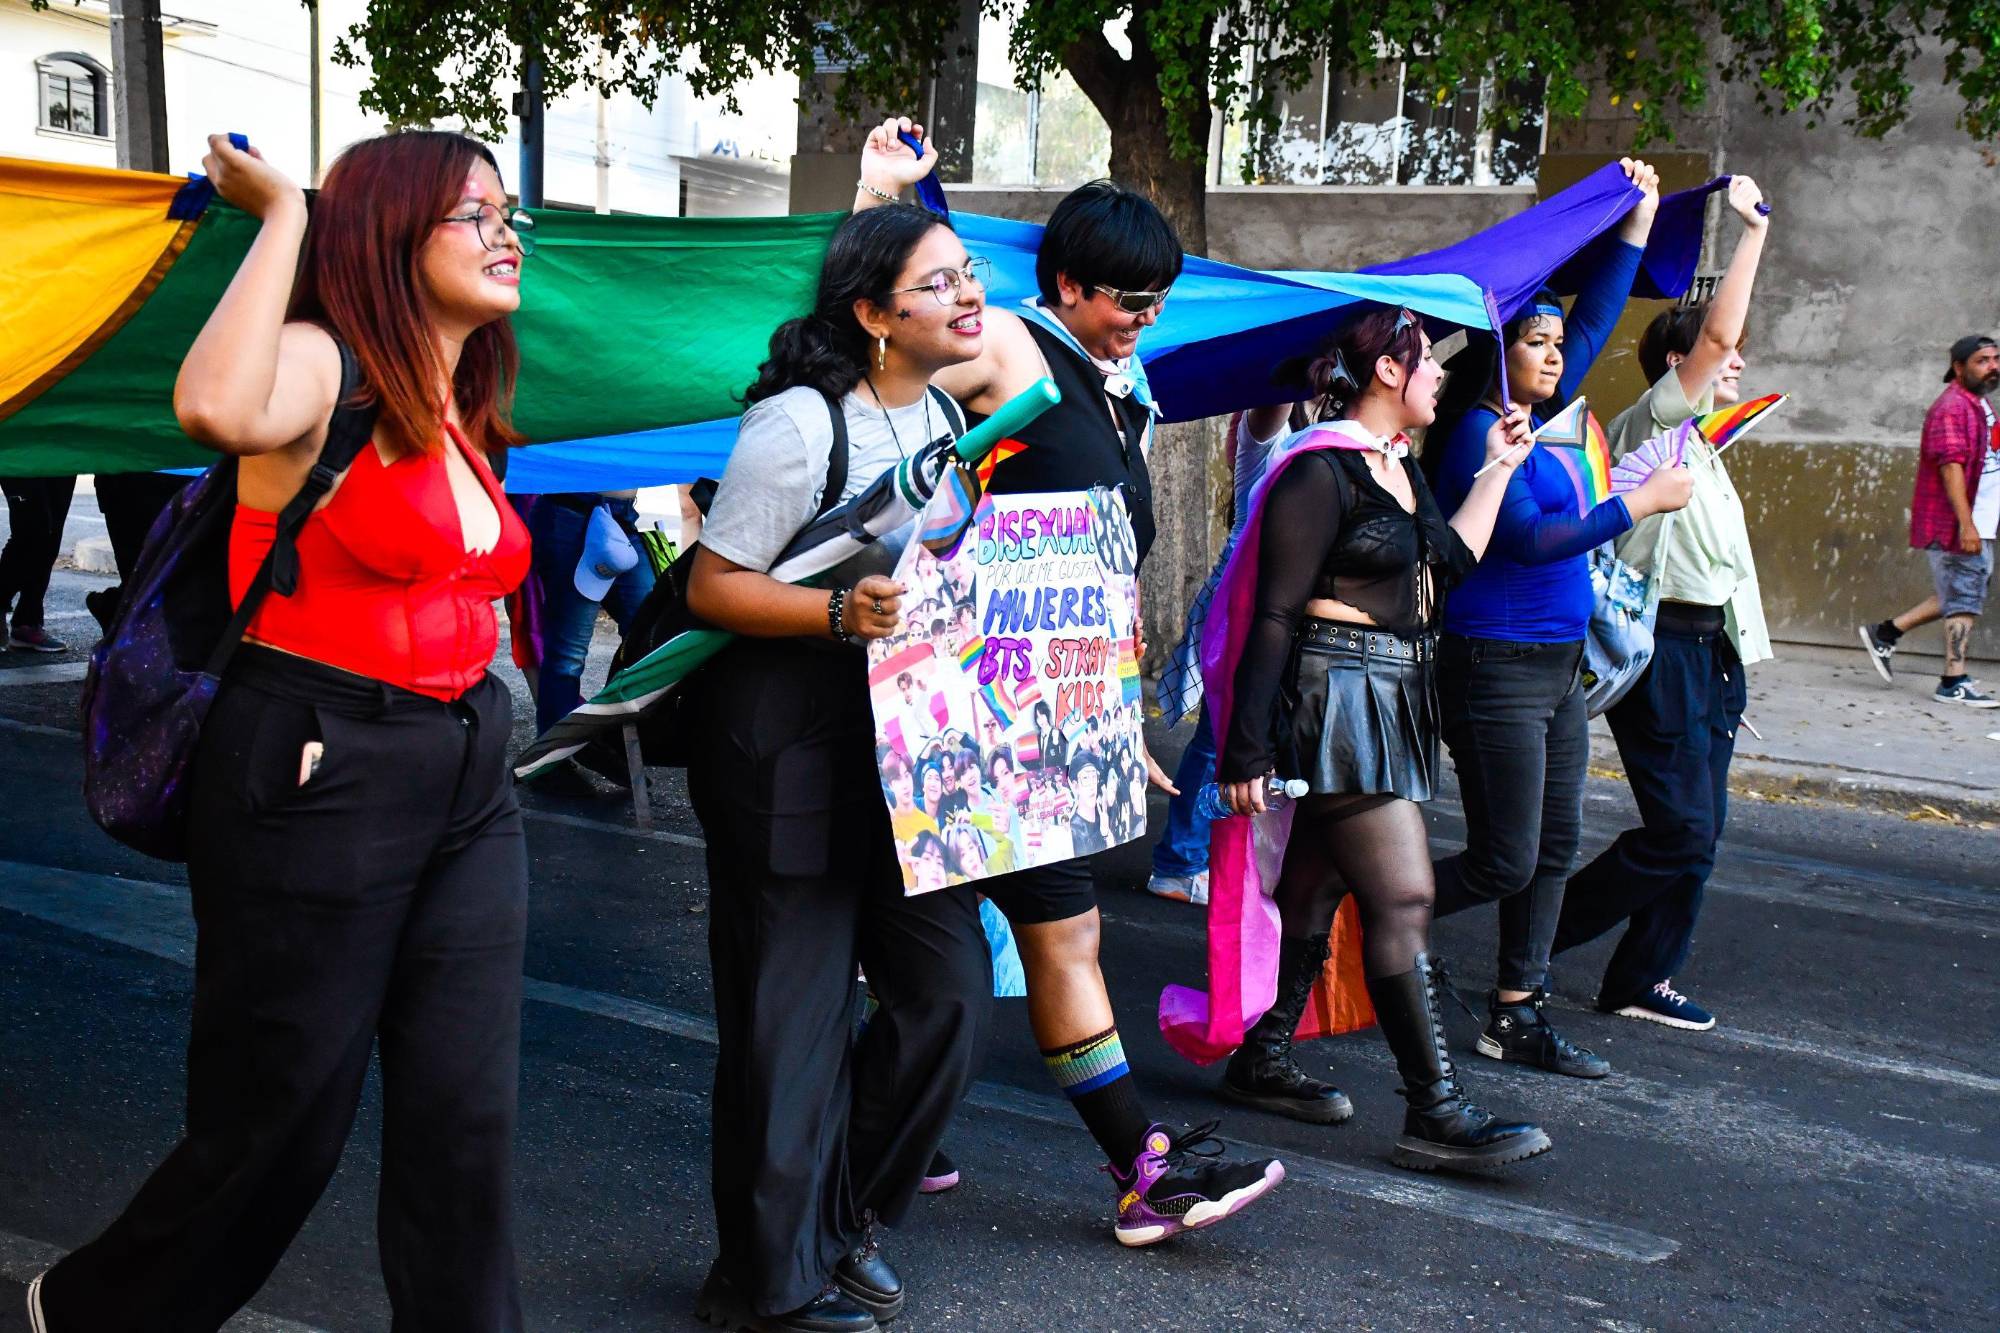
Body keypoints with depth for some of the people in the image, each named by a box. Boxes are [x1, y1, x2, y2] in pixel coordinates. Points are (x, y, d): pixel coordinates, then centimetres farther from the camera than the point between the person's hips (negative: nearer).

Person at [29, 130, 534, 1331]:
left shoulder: (463, 415, 13)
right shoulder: (321, 367, -11)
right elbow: (219, 410, -34)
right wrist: (284, 216, -24)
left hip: (469, 781, 7)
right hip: (318, 777, -7)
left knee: (467, 1119, 5)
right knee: (282, 1121, 6)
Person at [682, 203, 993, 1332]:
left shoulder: (950, 417, 9)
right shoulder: (799, 422, -15)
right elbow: (714, 586, -15)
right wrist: (841, 614, -29)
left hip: (909, 735, 7)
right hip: (787, 744, -7)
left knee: (953, 994, 6)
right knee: (795, 1017, 2)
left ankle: (844, 1219, 28)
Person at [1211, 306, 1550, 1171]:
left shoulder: (1398, 466, 15)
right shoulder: (1323, 471, -14)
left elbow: (1449, 564, 19)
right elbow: (1273, 615, -16)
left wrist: (1498, 468, 22)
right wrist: (1247, 751, -18)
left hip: (1391, 702, 10)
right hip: (1336, 700, -10)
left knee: (1316, 887, 15)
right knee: (1402, 897, -10)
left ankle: (1263, 1062, 26)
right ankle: (1436, 1113, -6)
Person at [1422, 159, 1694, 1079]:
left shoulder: (1534, 422, 12)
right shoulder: (1478, 433, -12)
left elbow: (1593, 322, 21)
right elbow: (1529, 540, -21)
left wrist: (1638, 220, 23)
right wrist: (1639, 502, -15)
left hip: (1556, 669, 9)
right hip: (1497, 667, -9)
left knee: (1553, 849, 10)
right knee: (1505, 862, -6)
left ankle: (1517, 1017, 17)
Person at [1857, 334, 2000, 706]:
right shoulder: (1953, 407, -15)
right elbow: (1951, 466, -24)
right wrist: (1966, 523, -30)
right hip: (1956, 524, -10)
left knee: (1960, 595, 14)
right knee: (1963, 600, -5)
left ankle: (1885, 634, 20)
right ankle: (1954, 683, 1)